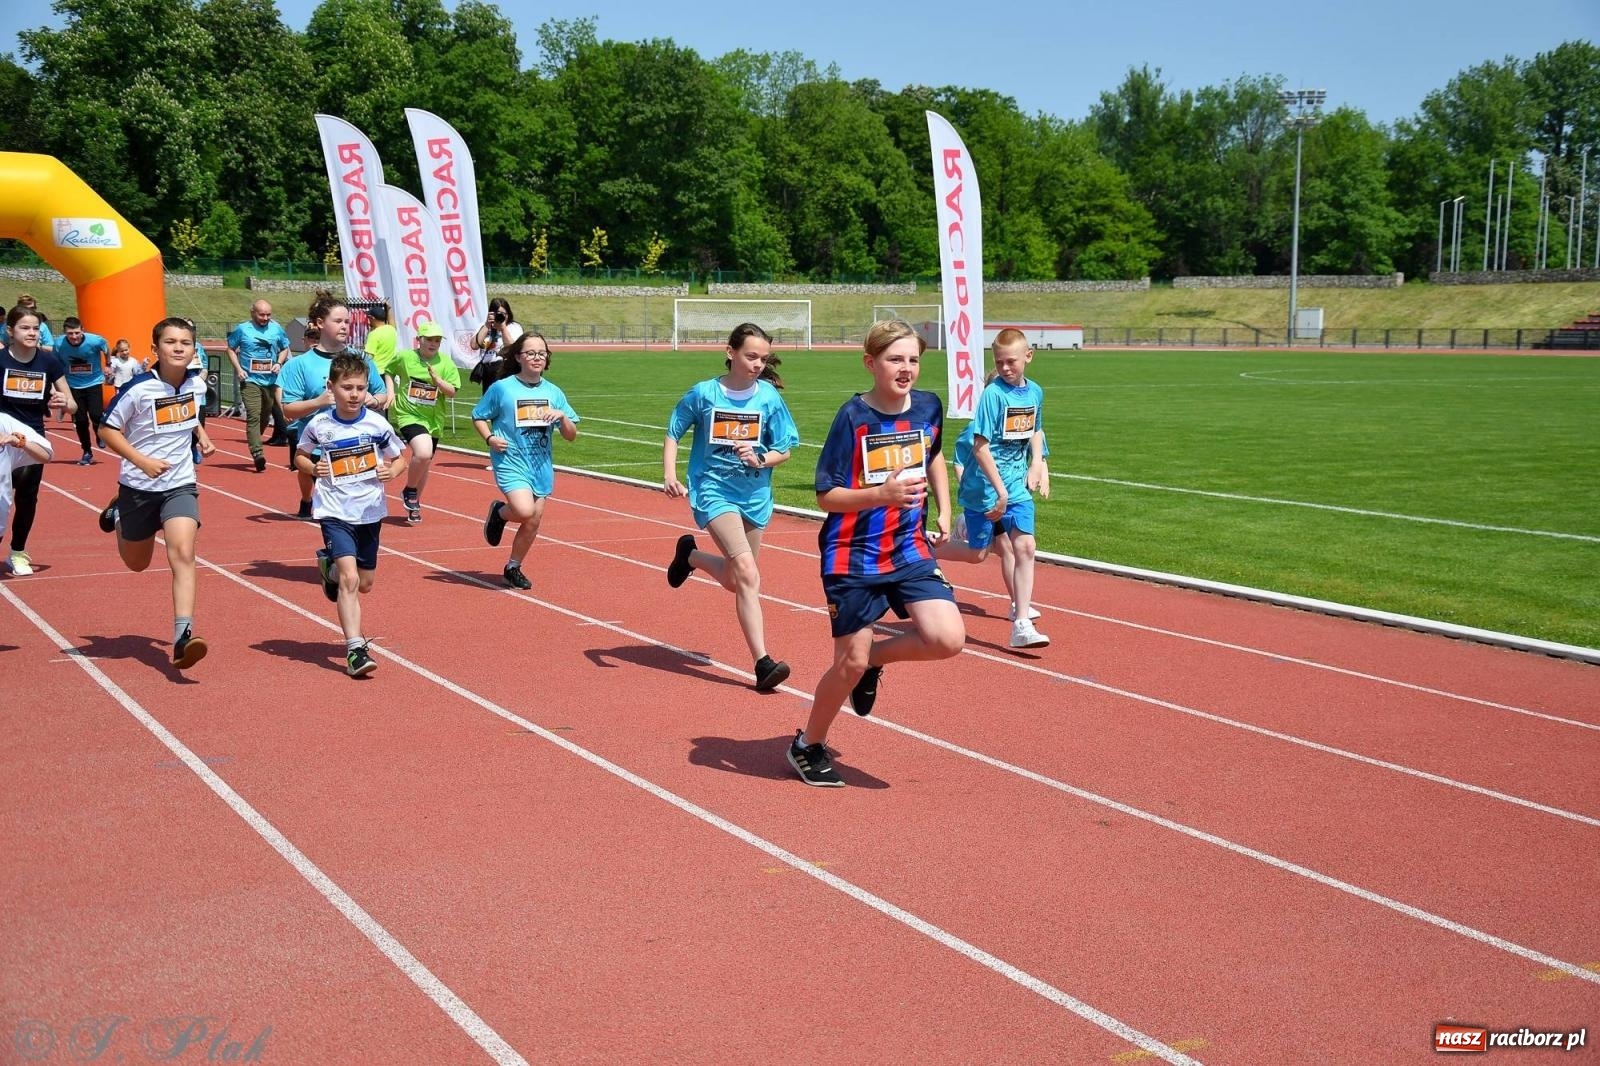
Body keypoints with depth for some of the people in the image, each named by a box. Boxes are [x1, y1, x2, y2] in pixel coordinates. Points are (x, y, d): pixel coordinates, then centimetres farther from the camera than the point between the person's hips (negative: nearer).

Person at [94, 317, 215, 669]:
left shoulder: (198, 383, -3)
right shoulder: (139, 389, -17)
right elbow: (108, 429, -10)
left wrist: (202, 436, 3)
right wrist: (142, 461, -22)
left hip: (180, 485, 2)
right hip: (139, 486, -2)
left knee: (182, 554, -19)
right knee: (137, 563, 18)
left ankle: (183, 636, -24)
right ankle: (117, 515, 51)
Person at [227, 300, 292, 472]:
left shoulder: (276, 329, 6)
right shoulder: (242, 329, -2)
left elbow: (285, 348, 19)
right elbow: (231, 349, 7)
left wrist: (279, 363, 0)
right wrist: (238, 369, -6)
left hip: (271, 380, 4)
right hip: (250, 380, -4)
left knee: (265, 416, 14)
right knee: (253, 416, -16)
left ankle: (254, 442, 37)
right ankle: (258, 454, -25)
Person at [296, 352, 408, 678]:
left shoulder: (377, 424, -7)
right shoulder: (318, 425, -7)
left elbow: (399, 458, 7)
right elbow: (300, 456, 11)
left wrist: (392, 471, -15)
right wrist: (312, 468, -11)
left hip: (370, 512, 3)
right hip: (335, 513, -3)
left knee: (364, 584, 15)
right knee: (349, 579, -17)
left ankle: (330, 567, 48)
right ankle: (355, 650, -13)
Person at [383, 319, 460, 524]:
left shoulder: (445, 363, -1)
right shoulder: (403, 357, -6)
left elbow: (451, 392, -5)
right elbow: (387, 372, 12)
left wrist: (436, 379, -20)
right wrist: (392, 391, 1)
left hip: (433, 420, 4)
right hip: (407, 414, -4)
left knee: (425, 464, 15)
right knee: (423, 453, -28)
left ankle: (414, 505, 36)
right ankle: (409, 491, -1)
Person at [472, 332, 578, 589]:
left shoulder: (553, 392, 5)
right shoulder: (502, 388, -4)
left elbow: (571, 436, 7)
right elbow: (478, 416, 6)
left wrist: (562, 416, -13)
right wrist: (490, 438, -11)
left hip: (541, 465, 4)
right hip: (510, 461, -4)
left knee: (533, 523, 7)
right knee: (525, 510, -25)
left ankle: (513, 568, 29)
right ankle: (499, 512, 10)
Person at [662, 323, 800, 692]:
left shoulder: (769, 397, -1)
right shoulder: (704, 394, -5)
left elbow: (784, 450, 4)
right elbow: (673, 434, 5)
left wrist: (760, 459, -17)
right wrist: (669, 474, -9)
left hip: (754, 494, 4)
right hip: (713, 490, -4)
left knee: (736, 580, 16)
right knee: (747, 574, -21)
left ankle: (690, 554, 47)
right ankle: (763, 663, -17)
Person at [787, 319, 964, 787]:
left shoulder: (929, 407, 0)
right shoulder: (853, 417, -14)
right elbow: (826, 495, -14)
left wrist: (944, 511, 13)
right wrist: (882, 493, -29)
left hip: (910, 551, 4)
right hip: (854, 558, -4)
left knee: (948, 639, -14)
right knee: (851, 661, 1)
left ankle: (875, 658, 17)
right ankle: (808, 745, 27)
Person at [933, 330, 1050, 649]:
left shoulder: (1035, 392, 5)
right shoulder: (993, 394, -15)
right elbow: (981, 447, -18)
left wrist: (1036, 463, 7)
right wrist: (1000, 490, -20)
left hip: (1017, 485, 5)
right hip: (984, 487, -5)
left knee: (1025, 546, -7)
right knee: (977, 553, 5)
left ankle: (1021, 625, -4)